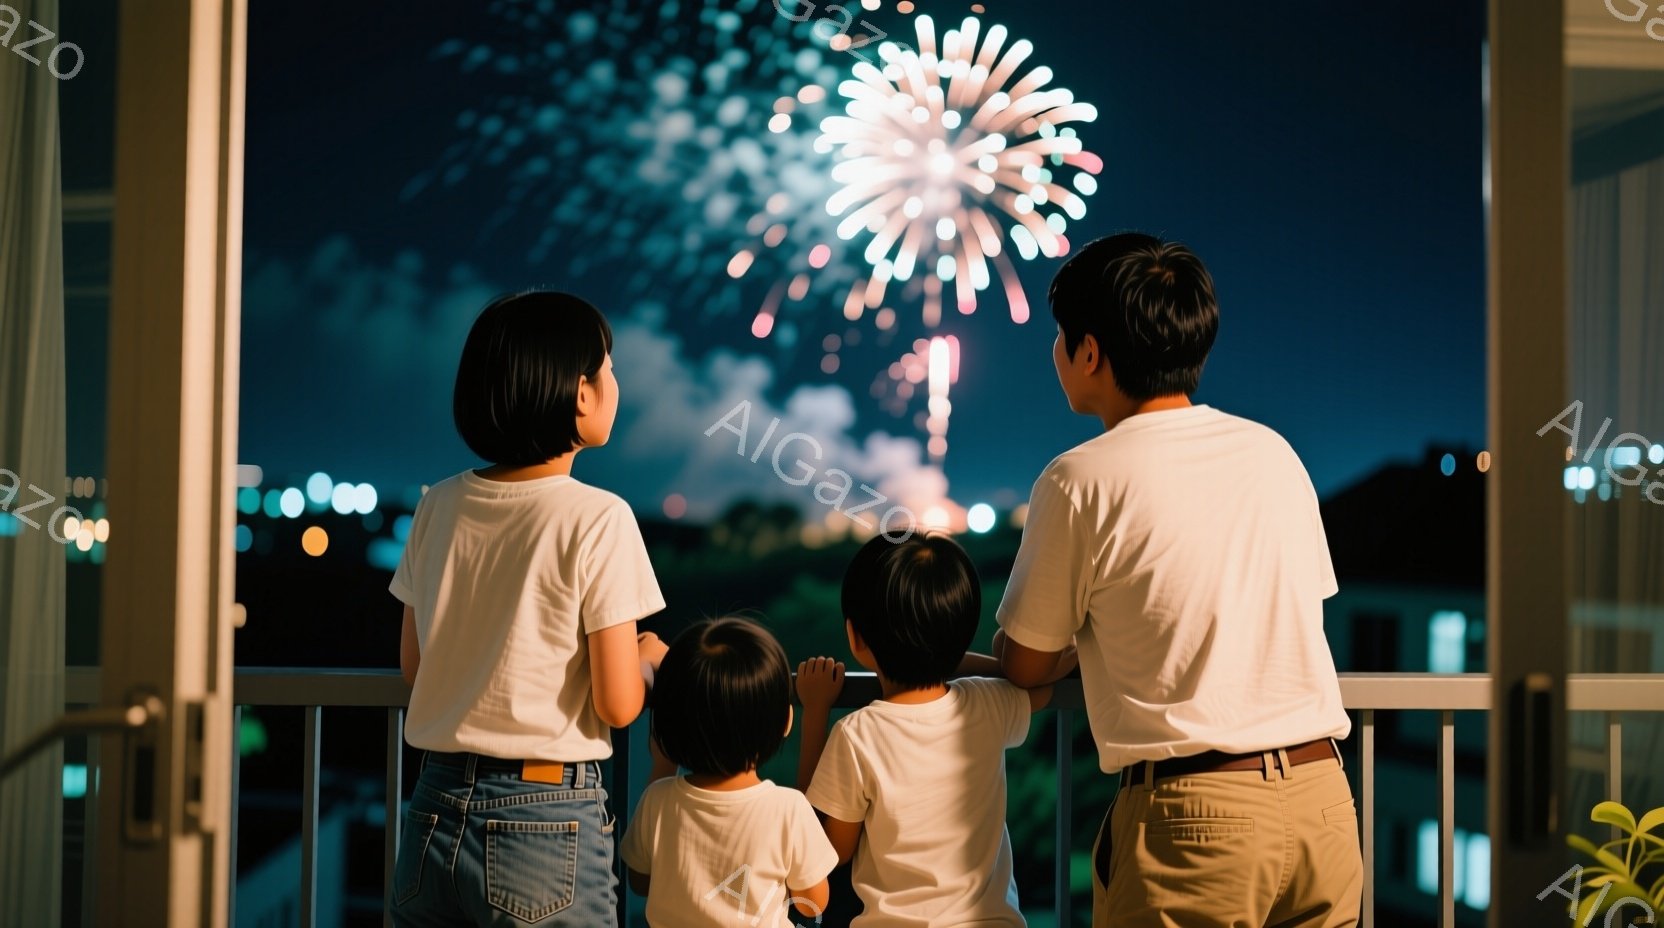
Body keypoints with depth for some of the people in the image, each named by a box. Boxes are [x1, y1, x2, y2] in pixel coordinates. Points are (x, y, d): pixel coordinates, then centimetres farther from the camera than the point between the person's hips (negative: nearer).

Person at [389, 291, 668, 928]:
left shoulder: (439, 506, 1)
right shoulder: (598, 520, -14)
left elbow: (412, 665, 12)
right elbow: (617, 704, -14)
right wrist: (649, 657, 6)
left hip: (436, 810, 5)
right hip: (546, 823, -5)